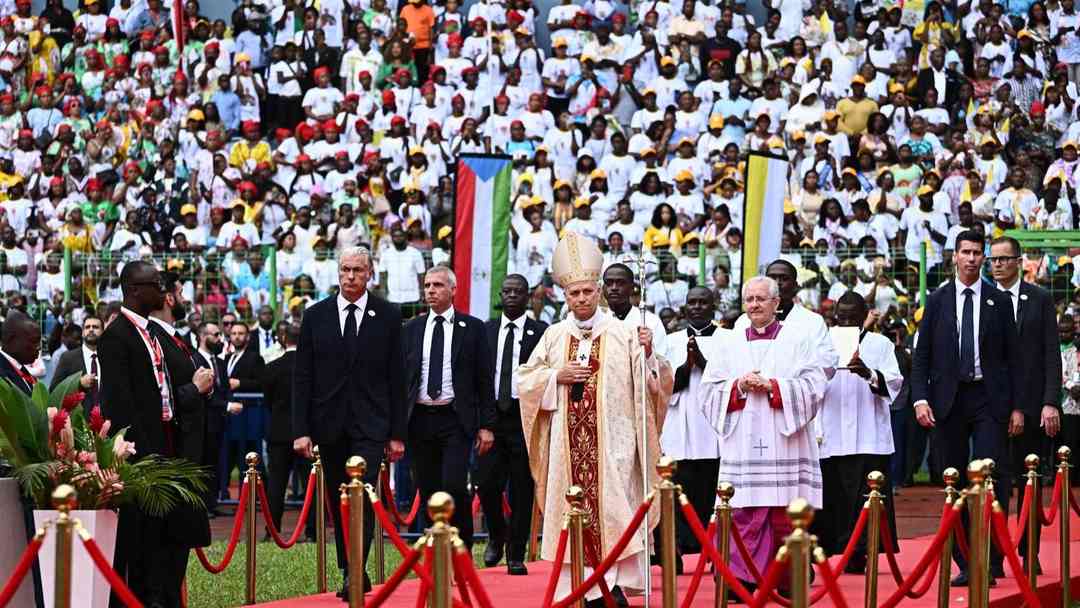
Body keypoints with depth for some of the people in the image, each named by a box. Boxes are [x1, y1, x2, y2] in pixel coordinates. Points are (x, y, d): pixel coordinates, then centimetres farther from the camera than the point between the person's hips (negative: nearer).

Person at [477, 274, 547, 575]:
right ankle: (496, 536, 22)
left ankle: (516, 555, 7)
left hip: (525, 416, -2)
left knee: (522, 489, 0)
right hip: (492, 415, 2)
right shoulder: (485, 330, 11)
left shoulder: (540, 332, 2)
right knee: (487, 483, -5)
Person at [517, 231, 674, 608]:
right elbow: (525, 379, 12)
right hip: (569, 440, 3)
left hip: (611, 439, -3)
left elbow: (653, 383, -2)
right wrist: (556, 376, -4)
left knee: (612, 503, -10)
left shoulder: (623, 334, 2)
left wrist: (647, 354, -21)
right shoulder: (554, 336, 10)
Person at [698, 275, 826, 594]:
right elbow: (710, 393, 9)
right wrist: (739, 387, -9)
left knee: (785, 516, -2)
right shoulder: (728, 344, 14)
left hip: (785, 445, -2)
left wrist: (771, 386, -12)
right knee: (743, 514, -5)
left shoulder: (799, 338, 7)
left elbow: (814, 385, -3)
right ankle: (741, 580, -4)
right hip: (743, 446, 2)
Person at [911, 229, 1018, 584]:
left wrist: (1016, 407, -1)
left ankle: (990, 561, -7)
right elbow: (921, 355, 7)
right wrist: (920, 398, -6)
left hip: (989, 399, -1)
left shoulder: (999, 302, 6)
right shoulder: (937, 301, 8)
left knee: (991, 477, -12)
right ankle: (965, 564, 9)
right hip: (948, 400, 2)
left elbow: (1012, 357, 5)